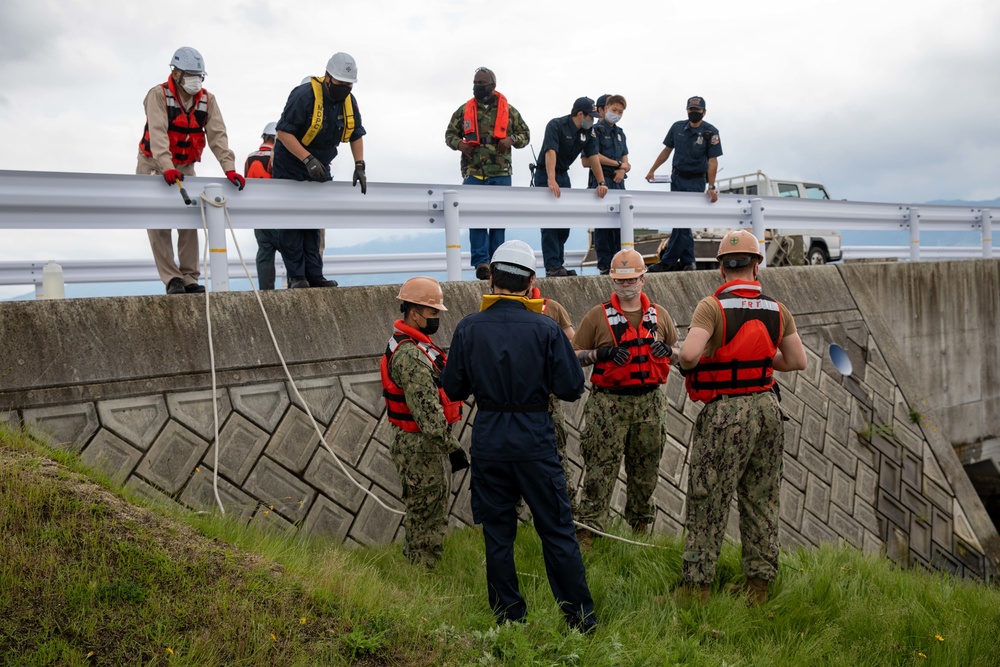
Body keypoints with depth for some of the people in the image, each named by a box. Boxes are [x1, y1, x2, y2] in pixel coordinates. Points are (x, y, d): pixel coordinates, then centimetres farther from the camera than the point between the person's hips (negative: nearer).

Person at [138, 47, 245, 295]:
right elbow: (157, 133, -27)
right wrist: (167, 167, -43)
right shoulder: (158, 95, -14)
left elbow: (217, 135, -10)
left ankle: (189, 279, 1)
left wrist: (229, 168, -25)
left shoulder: (207, 100, -1)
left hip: (185, 168, 4)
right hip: (154, 165, -4)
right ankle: (172, 279, -9)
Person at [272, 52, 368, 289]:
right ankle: (296, 276, -2)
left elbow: (356, 135, 9)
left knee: (314, 223, 8)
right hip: (290, 168, -6)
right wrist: (308, 159, -32)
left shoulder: (349, 101, -2)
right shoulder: (304, 96, -24)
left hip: (319, 168, 7)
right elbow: (284, 131, -25)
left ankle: (314, 275, 10)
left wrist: (359, 166, -3)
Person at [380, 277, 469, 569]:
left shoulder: (415, 347, 13)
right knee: (428, 519, -2)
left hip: (426, 446, 11)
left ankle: (416, 569, 31)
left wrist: (448, 443, 24)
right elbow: (426, 409, -27)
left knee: (423, 517, 20)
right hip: (420, 448, -11)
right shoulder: (409, 355, -22)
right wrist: (451, 446, -23)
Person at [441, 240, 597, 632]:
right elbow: (571, 388, -8)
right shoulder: (546, 329, -9)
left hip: (488, 437, 2)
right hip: (535, 437, -1)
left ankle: (508, 617, 20)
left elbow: (453, 390, 2)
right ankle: (580, 617, 14)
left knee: (497, 531, 12)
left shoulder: (469, 328, -5)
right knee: (557, 530, 8)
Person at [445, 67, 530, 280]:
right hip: (473, 173, 0)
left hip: (500, 174, 0)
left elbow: (525, 134, 13)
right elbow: (449, 134, 17)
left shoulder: (508, 110, 7)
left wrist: (511, 139, -7)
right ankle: (481, 262, -8)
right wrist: (459, 143, -5)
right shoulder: (464, 111, 9)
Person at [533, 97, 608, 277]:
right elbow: (550, 152, -33)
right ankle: (552, 267, -12)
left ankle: (559, 265, 14)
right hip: (546, 175, -8)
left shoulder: (587, 132, 1)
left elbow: (593, 157, -1)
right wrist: (551, 180, -45)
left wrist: (601, 183, -12)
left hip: (564, 175, 8)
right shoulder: (556, 125, -20)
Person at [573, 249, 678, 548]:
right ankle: (588, 529, -1)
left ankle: (641, 523, 29)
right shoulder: (597, 316, 0)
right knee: (601, 468, -6)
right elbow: (575, 355, 0)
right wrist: (601, 353, -18)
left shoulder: (659, 315, 11)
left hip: (649, 401, 4)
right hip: (609, 402, -3)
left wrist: (667, 350, -5)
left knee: (645, 468, 13)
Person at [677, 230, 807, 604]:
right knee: (761, 500, 15)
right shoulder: (777, 310, 4)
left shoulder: (712, 306, -12)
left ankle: (697, 585, 10)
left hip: (726, 414, -5)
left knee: (709, 502, 4)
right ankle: (759, 583, 23)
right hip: (767, 407, 5)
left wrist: (688, 365, -4)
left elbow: (689, 354, -26)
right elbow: (798, 362, 7)